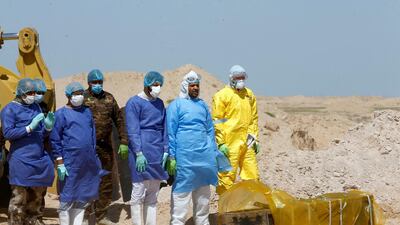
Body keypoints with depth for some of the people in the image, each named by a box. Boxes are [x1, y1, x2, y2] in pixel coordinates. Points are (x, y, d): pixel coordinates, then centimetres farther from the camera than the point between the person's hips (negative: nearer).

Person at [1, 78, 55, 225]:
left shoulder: (36, 107, 15)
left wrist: (47, 127, -4)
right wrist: (30, 127, -17)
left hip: (39, 159, 7)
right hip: (21, 161, -6)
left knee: (36, 195, 13)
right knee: (19, 197, -5)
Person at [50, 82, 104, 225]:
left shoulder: (87, 112, 13)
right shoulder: (61, 114, -4)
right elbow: (55, 140, -6)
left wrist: (93, 157, 16)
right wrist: (59, 162, -11)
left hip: (88, 163, 6)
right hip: (70, 163, -6)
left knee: (83, 197, 10)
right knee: (67, 198, -1)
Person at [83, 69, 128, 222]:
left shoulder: (109, 98, 10)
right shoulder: (82, 98, -3)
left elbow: (118, 120, 12)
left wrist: (123, 142, 6)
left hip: (106, 147, 5)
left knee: (106, 182, 10)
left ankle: (101, 216, 22)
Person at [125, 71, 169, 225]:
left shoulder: (159, 103, 14)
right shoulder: (134, 103, -4)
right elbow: (133, 131, -10)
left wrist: (166, 152, 7)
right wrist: (139, 153, -17)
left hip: (157, 155, 6)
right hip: (142, 154, -6)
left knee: (153, 195, 9)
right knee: (139, 193, -4)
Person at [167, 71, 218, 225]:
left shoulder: (202, 105, 16)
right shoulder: (176, 105, -1)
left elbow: (210, 130, 19)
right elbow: (170, 133, -5)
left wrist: (213, 153, 13)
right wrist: (171, 157, -9)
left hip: (204, 157, 6)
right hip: (185, 158, -6)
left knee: (203, 193, 12)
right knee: (182, 192, -5)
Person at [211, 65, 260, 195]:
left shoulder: (249, 94, 15)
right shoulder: (221, 96, -4)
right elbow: (216, 121, -7)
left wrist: (255, 138, 17)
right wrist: (221, 143, -13)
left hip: (247, 143, 6)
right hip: (230, 145, -6)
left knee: (252, 176, 7)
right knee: (227, 176, -3)